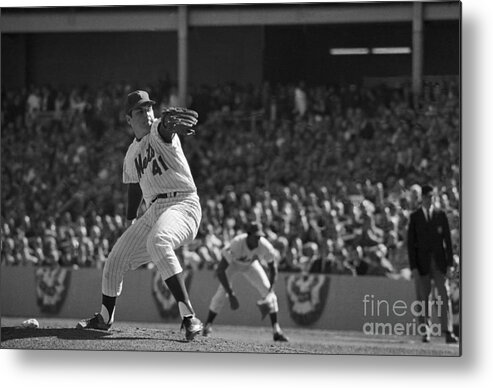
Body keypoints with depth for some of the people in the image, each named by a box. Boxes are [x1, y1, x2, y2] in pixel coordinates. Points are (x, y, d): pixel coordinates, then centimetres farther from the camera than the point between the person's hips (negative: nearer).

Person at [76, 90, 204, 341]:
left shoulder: (158, 132, -6)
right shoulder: (132, 154, 18)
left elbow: (165, 126, -32)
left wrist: (170, 120, -56)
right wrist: (131, 219, 25)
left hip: (183, 204, -8)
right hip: (153, 212, 8)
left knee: (157, 241, -37)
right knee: (116, 259, 8)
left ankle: (189, 317, -41)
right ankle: (104, 318, 35)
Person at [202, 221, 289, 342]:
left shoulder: (265, 246, -34)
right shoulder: (236, 245, -43)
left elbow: (273, 267, -18)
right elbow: (220, 270, -43)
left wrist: (270, 292, -28)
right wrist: (231, 294, -46)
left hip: (251, 264, 3)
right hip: (233, 264, -3)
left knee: (267, 291, -9)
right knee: (222, 291, -19)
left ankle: (276, 330, -2)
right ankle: (208, 325, 0)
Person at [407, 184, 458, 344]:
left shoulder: (441, 215, 7)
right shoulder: (415, 217, 3)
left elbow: (447, 240, 6)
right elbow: (410, 243, 0)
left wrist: (450, 263, -1)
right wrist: (413, 267, -7)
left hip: (439, 262, 1)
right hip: (422, 263, -1)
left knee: (445, 296, -6)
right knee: (423, 298, 0)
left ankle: (448, 333, -8)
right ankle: (426, 333, 6)